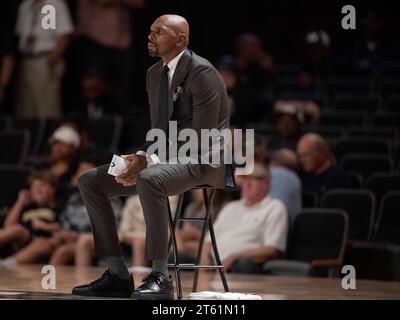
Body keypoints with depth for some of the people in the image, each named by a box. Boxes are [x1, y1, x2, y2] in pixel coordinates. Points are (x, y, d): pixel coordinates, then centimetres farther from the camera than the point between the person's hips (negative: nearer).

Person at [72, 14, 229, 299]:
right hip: (166, 157, 9)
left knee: (149, 179, -39)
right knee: (90, 181, -2)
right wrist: (140, 156, -5)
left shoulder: (202, 72, -15)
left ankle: (160, 277, -31)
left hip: (203, 160, -9)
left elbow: (202, 136, -20)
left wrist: (147, 161, -23)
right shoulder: (154, 74, 12)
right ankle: (117, 275, -4)